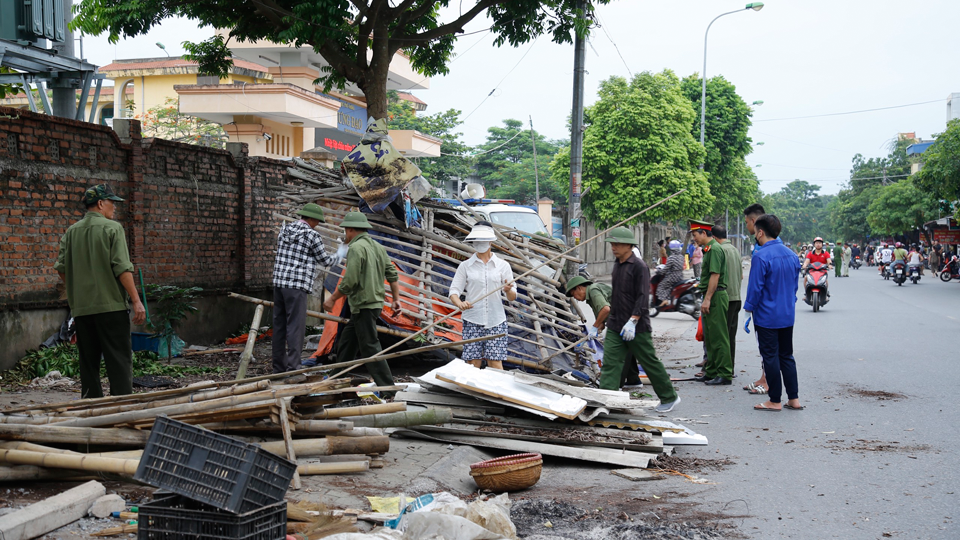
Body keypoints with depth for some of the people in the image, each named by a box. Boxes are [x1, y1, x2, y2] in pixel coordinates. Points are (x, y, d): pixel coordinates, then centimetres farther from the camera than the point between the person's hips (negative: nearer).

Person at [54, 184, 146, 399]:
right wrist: (136, 301, -11)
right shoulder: (112, 228, -5)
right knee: (119, 360, -3)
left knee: (88, 363, 9)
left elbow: (61, 268, 8)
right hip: (111, 305, -6)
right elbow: (122, 268, -13)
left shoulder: (71, 232, 11)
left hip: (81, 307, 6)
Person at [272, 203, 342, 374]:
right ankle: (293, 367, -7)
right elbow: (326, 261, 1)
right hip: (297, 286, -7)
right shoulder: (312, 235, -8)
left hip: (279, 282, 8)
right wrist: (340, 254, 19)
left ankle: (279, 366, 18)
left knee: (279, 325, 11)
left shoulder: (284, 229, 12)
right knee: (295, 326, -5)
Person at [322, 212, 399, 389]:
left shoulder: (356, 248, -14)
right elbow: (392, 274, 14)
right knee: (346, 341, 20)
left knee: (370, 347, -8)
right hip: (375, 303, 10)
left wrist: (332, 299, -9)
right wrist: (396, 299, 19)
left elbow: (350, 281, -20)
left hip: (363, 306, -10)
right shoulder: (377, 247, 14)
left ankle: (387, 387, -9)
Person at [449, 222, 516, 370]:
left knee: (496, 364, -6)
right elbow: (454, 291, 1)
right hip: (472, 320, 0)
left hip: (496, 320, 0)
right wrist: (460, 303, -21)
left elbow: (512, 298, 7)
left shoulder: (503, 265, 7)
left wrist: (508, 290, -17)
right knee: (473, 364, -4)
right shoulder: (465, 266, 7)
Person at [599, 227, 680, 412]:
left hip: (637, 327, -7)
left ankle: (670, 398, 23)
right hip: (615, 326, 7)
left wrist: (632, 321, -27)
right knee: (610, 363, -3)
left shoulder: (639, 267, -13)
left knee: (650, 362, 6)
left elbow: (643, 298, -20)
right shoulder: (617, 265, 12)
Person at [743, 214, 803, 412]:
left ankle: (775, 401, 7)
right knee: (786, 356, 14)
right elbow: (795, 285, 15)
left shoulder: (761, 256, -17)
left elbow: (755, 287, -15)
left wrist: (748, 312, -6)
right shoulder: (791, 255, 6)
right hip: (787, 316, 7)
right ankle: (794, 399, 16)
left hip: (767, 316, -7)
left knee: (770, 357, 1)